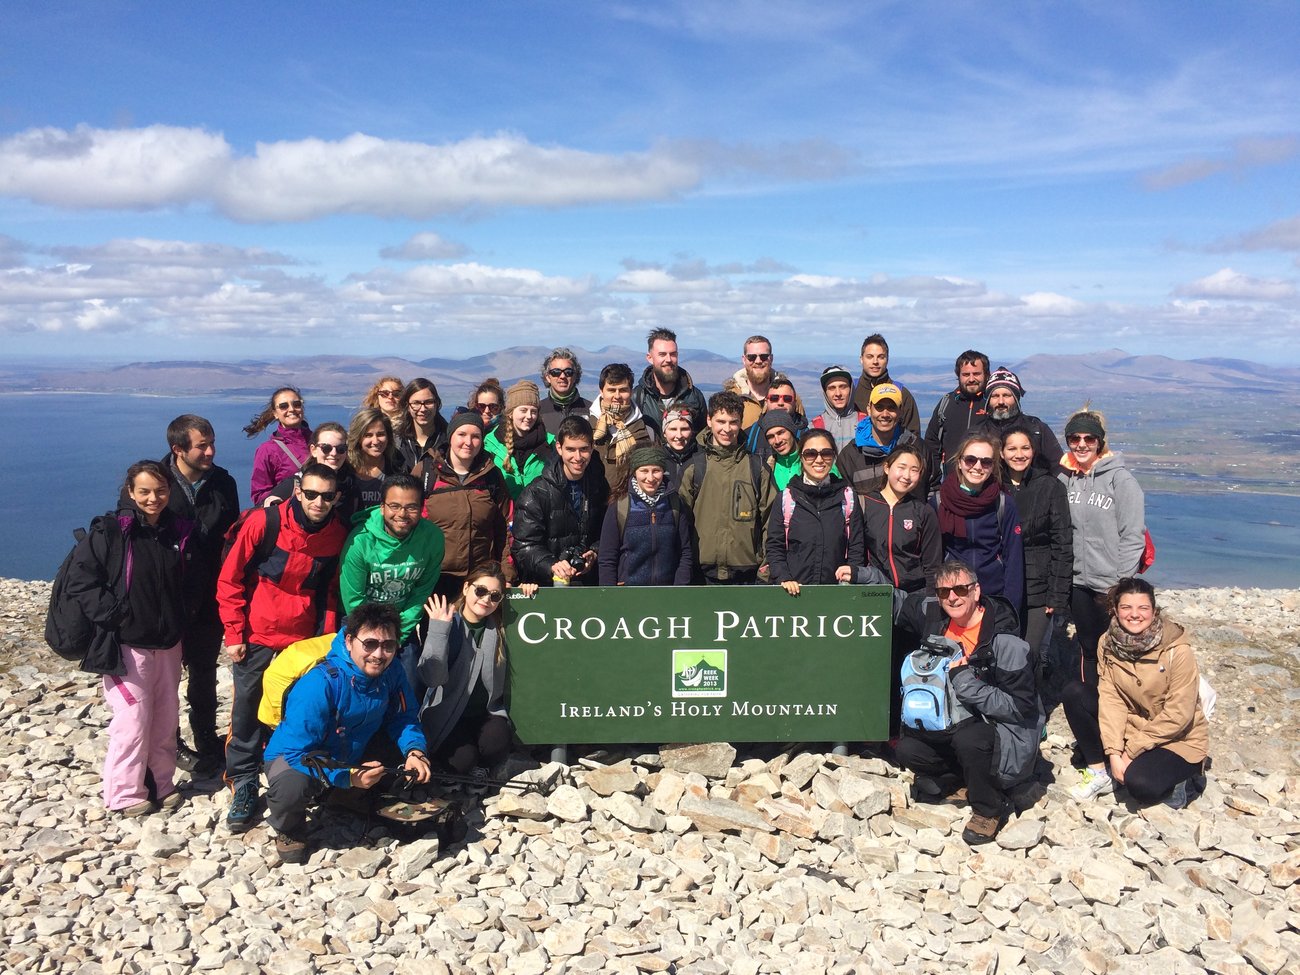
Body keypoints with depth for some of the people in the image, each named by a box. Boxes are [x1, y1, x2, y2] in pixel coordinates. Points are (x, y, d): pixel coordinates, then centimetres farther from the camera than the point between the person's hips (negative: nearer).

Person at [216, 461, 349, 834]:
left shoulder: (338, 534, -4)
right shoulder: (263, 522, -13)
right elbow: (229, 580, -5)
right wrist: (234, 634, -6)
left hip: (303, 641, 2)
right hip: (256, 638, -2)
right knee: (247, 713, 3)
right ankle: (243, 785, 18)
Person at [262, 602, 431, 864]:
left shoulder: (392, 672, -15)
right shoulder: (320, 684, -33)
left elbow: (404, 717, -4)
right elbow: (298, 752, -32)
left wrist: (414, 751, -25)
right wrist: (347, 777, -43)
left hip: (353, 754, 6)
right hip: (296, 757, -6)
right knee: (291, 786, -38)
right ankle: (289, 831, -1)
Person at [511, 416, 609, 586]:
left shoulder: (599, 487, 5)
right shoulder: (536, 492, -8)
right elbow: (524, 545, -13)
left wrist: (595, 554, -5)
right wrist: (551, 565, -28)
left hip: (589, 580, 3)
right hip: (547, 583, -3)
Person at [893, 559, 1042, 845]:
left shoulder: (1004, 641, -23)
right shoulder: (933, 616, -6)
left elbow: (1020, 708, -24)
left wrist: (965, 681, -29)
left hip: (1007, 733, -6)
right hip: (956, 723, 6)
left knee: (968, 737, -35)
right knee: (907, 749, -16)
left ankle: (990, 810, -8)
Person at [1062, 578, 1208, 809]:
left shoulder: (1178, 651, -22)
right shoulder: (1108, 644, -8)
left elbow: (1178, 715, -21)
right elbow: (1111, 699, -10)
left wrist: (1131, 751, -19)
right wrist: (1114, 753, -20)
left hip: (1177, 740, -5)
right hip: (1130, 727, 5)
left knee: (1140, 784, -32)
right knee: (1074, 692, -12)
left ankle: (1186, 782, 2)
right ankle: (1099, 772, -4)